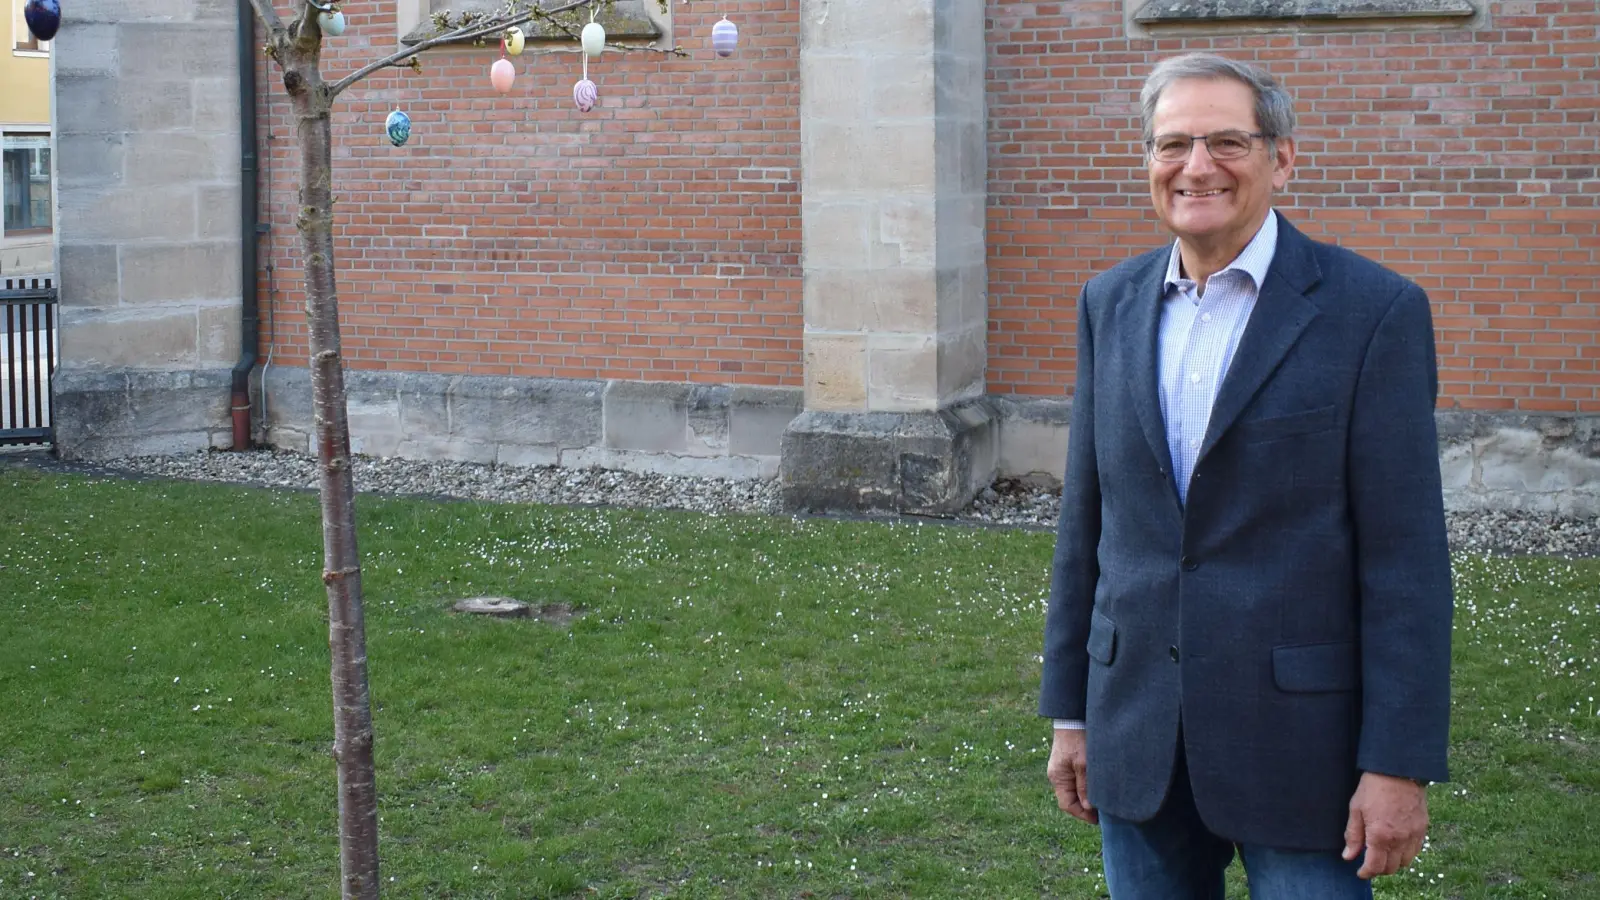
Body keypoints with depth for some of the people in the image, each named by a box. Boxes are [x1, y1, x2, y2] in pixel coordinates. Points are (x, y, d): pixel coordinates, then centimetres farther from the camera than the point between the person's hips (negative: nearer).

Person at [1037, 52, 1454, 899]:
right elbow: (1087, 518, 11)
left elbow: (1405, 557, -10)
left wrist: (1400, 765, -13)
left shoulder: (1373, 311, -9)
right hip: (1137, 732, 5)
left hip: (1300, 743, -4)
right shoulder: (1111, 304, 7)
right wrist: (1069, 711, 11)